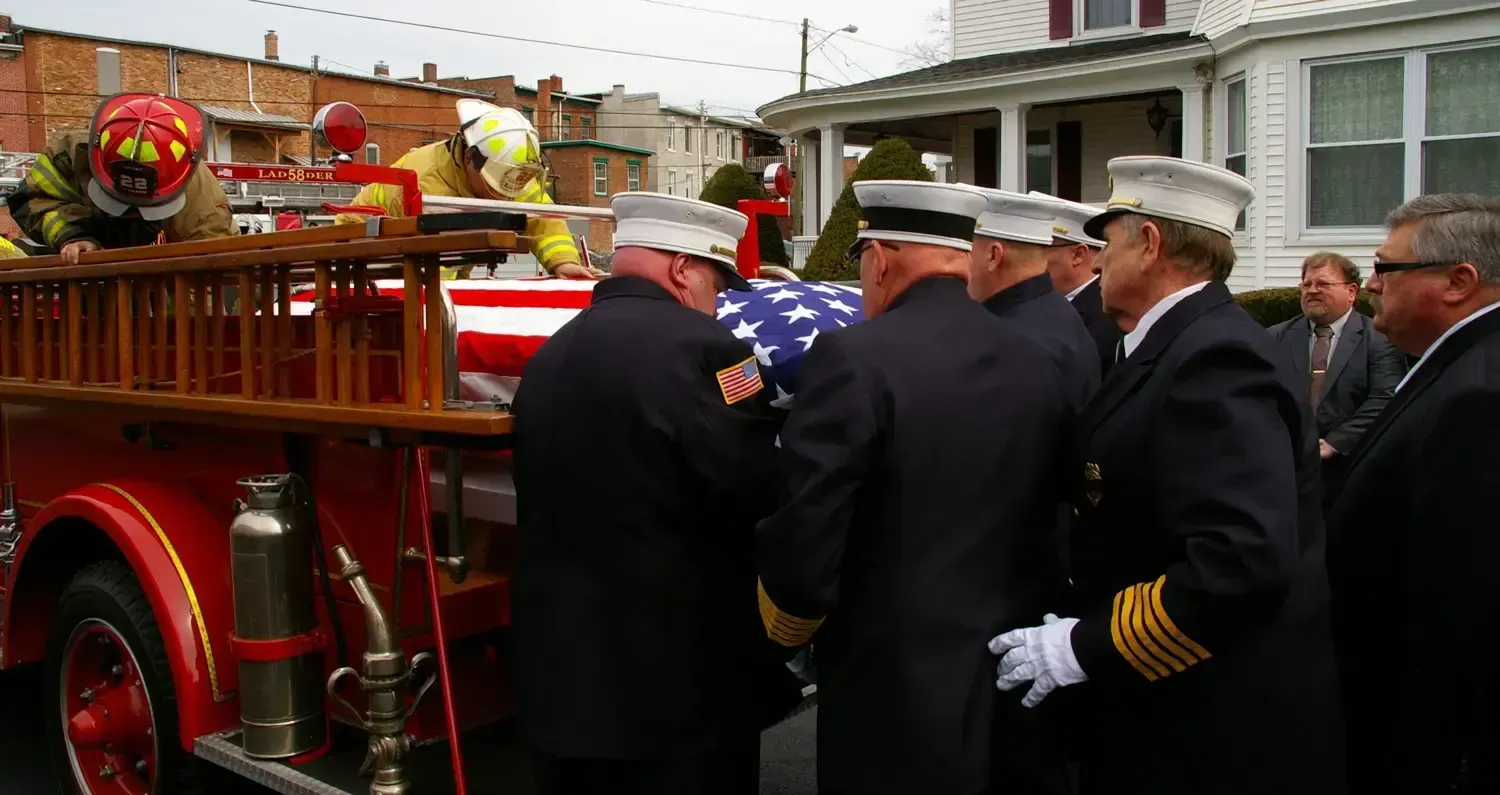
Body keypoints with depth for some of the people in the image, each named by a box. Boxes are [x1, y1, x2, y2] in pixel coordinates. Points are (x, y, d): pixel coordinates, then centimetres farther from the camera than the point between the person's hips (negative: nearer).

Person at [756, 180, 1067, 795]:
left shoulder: (854, 358, -18)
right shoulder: (1034, 364, 1)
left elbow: (801, 544, -19)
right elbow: (1043, 525, 5)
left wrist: (786, 633, 0)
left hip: (895, 703, -6)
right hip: (1018, 690, 6)